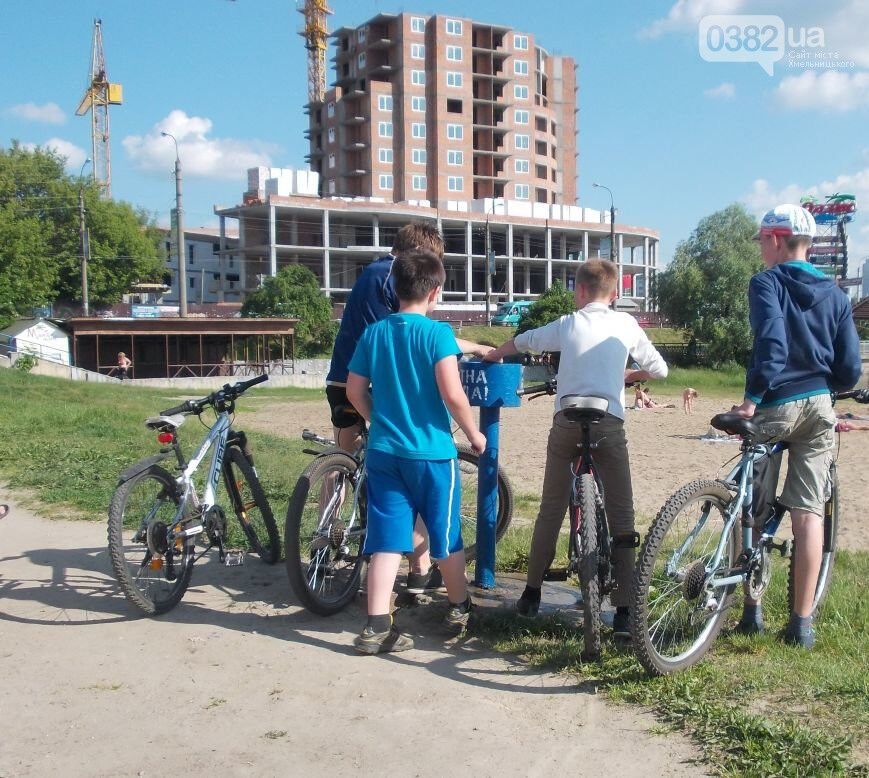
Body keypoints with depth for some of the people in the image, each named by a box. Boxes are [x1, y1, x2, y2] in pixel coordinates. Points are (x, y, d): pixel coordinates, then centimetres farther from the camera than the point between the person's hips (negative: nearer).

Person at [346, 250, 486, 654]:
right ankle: (459, 609, 30)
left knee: (387, 540, 6)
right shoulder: (437, 332, -11)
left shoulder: (373, 333, 4)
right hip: (432, 452, -4)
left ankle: (377, 627, 2)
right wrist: (474, 434, -4)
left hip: (383, 451, 4)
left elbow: (354, 391, 7)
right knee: (447, 536, 13)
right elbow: (452, 394, -19)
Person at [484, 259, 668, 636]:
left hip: (566, 422, 1)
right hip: (609, 423, -1)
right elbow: (659, 369, 18)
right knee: (621, 516, 2)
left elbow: (521, 341, 28)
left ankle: (531, 593, 22)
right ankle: (624, 611, -1)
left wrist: (495, 354, 49)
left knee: (551, 510, 14)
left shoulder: (566, 325, 12)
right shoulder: (626, 324, 11)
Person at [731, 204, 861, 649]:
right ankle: (802, 622, 7)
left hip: (775, 407, -4)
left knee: (753, 510, 9)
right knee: (808, 512, 5)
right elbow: (850, 369, 8)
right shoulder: (834, 294, 10)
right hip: (818, 408, 4)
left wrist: (753, 398, -22)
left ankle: (751, 611, 17)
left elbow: (771, 341, -21)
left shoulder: (766, 283, -5)